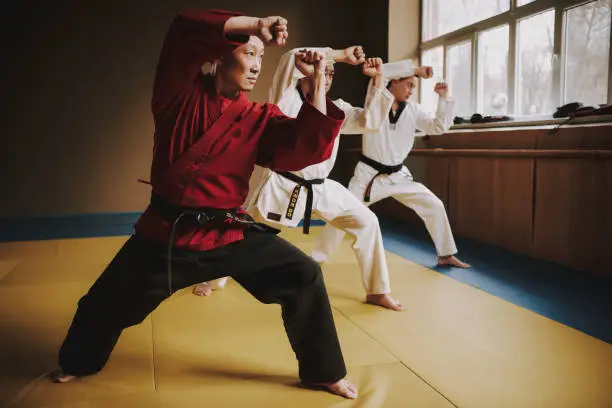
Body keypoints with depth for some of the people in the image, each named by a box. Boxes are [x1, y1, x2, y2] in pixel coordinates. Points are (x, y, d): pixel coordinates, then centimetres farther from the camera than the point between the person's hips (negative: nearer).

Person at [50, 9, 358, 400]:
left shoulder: (260, 118, 0)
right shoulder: (182, 92, -4)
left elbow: (308, 147, -13)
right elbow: (186, 31, -17)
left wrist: (319, 84, -16)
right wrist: (255, 24, -21)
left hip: (230, 233, 1)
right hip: (166, 232, 0)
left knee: (304, 276, -9)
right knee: (108, 301, 14)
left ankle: (323, 372, 13)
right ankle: (77, 363, 50)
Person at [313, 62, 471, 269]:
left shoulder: (413, 109, 3)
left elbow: (439, 127, 1)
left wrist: (444, 98, -10)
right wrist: (417, 69, -23)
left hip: (398, 175, 4)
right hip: (369, 174, -4)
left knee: (434, 205, 1)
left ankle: (446, 255, 16)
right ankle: (317, 256, 11)